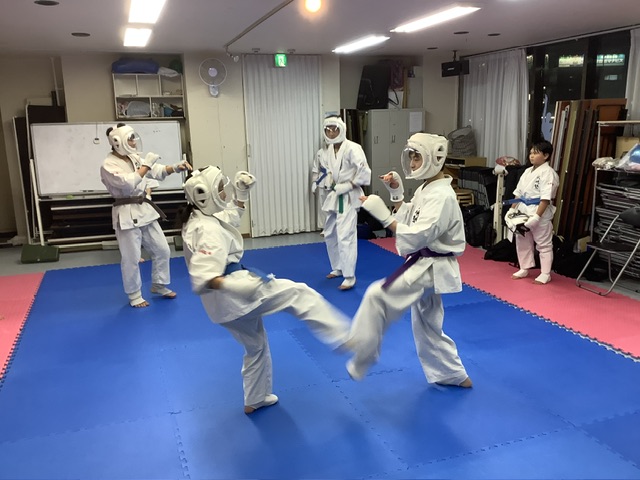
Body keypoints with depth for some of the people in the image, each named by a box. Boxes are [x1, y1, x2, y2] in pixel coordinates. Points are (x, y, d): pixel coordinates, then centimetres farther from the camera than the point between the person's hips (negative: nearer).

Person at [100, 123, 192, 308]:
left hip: (145, 210, 8)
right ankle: (134, 295, 19)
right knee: (131, 258, 1)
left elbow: (158, 171, 9)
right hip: (126, 215, -7)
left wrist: (176, 167, -9)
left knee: (162, 250, 12)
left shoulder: (134, 158, 9)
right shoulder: (108, 165, -13)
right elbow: (128, 183, -25)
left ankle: (159, 285, 32)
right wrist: (146, 165, -19)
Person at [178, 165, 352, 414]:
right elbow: (201, 278, -33)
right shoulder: (208, 230, -23)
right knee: (299, 294, -8)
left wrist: (241, 193, 14)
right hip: (232, 296, -10)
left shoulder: (196, 220, 7)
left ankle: (254, 400, 40)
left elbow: (231, 216, 25)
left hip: (224, 303, 10)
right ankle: (345, 337, -9)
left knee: (256, 345, 26)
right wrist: (232, 285, -48)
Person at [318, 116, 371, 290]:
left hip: (348, 197, -8)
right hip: (333, 196, 8)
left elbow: (364, 171, -21)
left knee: (345, 236, -13)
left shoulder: (352, 148, -16)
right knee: (330, 234, 17)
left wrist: (349, 185, -20)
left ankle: (349, 277, -6)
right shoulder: (326, 150, 7)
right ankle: (338, 268, 34)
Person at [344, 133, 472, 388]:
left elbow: (416, 237, -28)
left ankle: (362, 357, -9)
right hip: (426, 266, 10)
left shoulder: (442, 196, -22)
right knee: (427, 325, 20)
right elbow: (407, 222, 12)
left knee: (377, 295, -21)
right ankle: (454, 375, 36)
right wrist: (396, 193, 1)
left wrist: (382, 214, -29)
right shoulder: (426, 188, 9)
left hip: (431, 268, -10)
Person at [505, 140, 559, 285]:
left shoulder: (548, 173, -14)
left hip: (540, 214, -8)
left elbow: (546, 198, -20)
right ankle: (524, 269, 30)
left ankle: (545, 274, 13)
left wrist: (536, 217, -24)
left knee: (544, 244, 3)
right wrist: (512, 210, 7)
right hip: (523, 212, 8)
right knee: (522, 241, 16)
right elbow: (518, 193, 14)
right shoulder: (528, 171, 11)